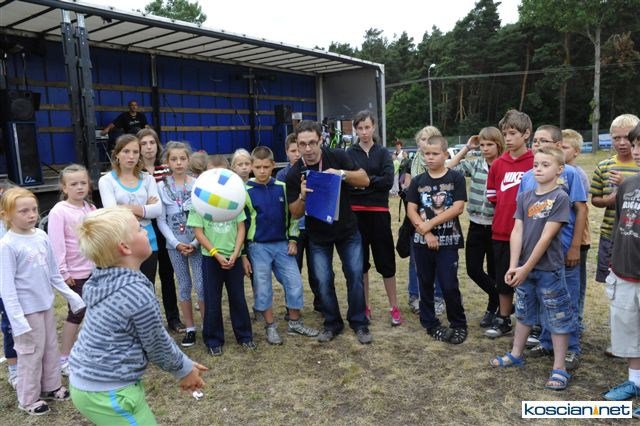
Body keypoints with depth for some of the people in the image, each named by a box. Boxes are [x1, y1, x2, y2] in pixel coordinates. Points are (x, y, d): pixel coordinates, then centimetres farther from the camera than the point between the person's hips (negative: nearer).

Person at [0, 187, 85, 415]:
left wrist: (71, 296, 13)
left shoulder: (42, 236, 0)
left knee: (51, 347, 18)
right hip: (27, 309, -6)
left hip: (46, 304, 6)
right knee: (31, 353, 8)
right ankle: (28, 399, 26)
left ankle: (51, 386, 37)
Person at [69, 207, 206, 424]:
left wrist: (182, 362, 15)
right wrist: (184, 369, 6)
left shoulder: (104, 280, 0)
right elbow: (157, 345, -12)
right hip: (107, 394, -8)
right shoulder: (138, 295, -26)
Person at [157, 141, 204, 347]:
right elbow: (161, 219, -1)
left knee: (201, 285, -3)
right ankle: (190, 328, 22)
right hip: (175, 244, 1)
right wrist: (176, 243, -9)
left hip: (197, 242, -1)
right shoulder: (162, 186, -1)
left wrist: (195, 242, -11)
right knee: (184, 286, 10)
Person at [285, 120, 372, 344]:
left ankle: (359, 323, 17)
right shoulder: (293, 174, -11)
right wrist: (302, 196, -29)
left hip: (348, 230, 0)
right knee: (324, 281, 3)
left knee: (355, 275, 2)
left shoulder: (338, 157, -11)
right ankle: (332, 323, 23)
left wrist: (342, 173, -30)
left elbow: (365, 180, -12)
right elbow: (295, 214, -8)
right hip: (318, 236, 0)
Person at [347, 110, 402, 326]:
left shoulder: (383, 152, 6)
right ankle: (365, 306, 21)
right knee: (360, 260, 8)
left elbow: (388, 181, -8)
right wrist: (374, 181, -16)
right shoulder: (349, 153, 6)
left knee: (385, 260, 3)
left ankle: (394, 307, 16)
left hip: (379, 212, -1)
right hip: (356, 212, 1)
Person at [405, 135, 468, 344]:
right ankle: (430, 323, 27)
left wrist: (430, 223, -13)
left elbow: (458, 208, -11)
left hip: (448, 241, -3)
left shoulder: (456, 178, -3)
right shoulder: (418, 181, 4)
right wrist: (425, 232, -12)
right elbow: (411, 210, -1)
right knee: (426, 283, 11)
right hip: (422, 240, 3)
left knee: (449, 286, -5)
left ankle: (459, 325, 16)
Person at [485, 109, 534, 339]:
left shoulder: (536, 162, -7)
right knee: (503, 278, 14)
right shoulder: (498, 164, 4)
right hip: (501, 232, 4)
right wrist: (505, 211, 5)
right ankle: (503, 320, 28)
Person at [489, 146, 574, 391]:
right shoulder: (524, 197, 4)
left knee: (558, 318, 5)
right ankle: (516, 354, 36)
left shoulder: (560, 198, -11)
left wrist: (527, 267, -16)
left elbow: (546, 237, -16)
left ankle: (559, 369, 16)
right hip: (524, 268, 6)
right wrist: (513, 266, -11)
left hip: (549, 269, -5)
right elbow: (517, 232, -2)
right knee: (524, 312, 20)